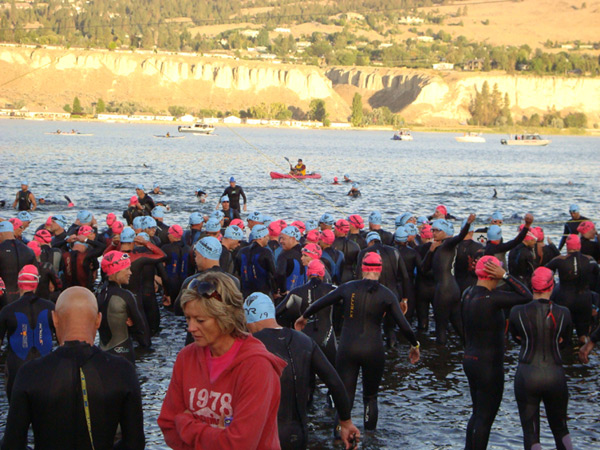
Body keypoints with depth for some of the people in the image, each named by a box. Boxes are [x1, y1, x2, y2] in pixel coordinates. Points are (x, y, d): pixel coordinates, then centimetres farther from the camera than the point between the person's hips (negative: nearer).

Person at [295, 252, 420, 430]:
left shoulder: (348, 288, 2)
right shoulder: (386, 294, -2)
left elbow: (320, 303, 12)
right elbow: (403, 325, -2)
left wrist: (304, 316, 30)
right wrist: (414, 345, 15)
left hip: (347, 349, 0)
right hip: (373, 350, 0)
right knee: (370, 397, 16)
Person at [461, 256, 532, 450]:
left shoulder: (468, 293, 2)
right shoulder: (492, 298, -24)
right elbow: (526, 296, -23)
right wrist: (505, 276, -19)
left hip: (470, 360, 9)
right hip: (489, 365, -9)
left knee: (478, 413, 21)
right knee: (485, 418, 2)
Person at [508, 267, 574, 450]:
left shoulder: (517, 312, -6)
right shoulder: (563, 313, -4)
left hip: (526, 375, -1)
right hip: (555, 376, 1)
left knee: (530, 433, 5)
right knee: (560, 429, 21)